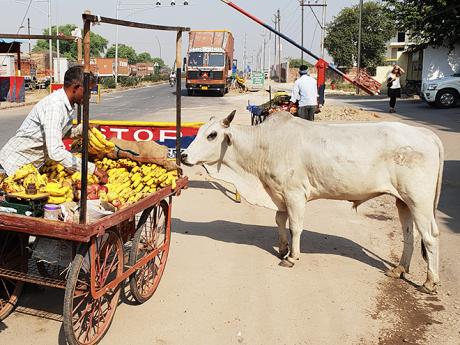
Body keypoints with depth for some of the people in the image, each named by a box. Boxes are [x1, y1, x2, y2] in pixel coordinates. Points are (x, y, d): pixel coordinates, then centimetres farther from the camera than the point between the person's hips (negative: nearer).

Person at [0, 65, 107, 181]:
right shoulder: (54, 105, -28)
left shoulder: (67, 105, 1)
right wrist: (92, 169, -35)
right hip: (14, 166, -8)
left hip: (32, 165, 8)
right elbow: (55, 152, -36)